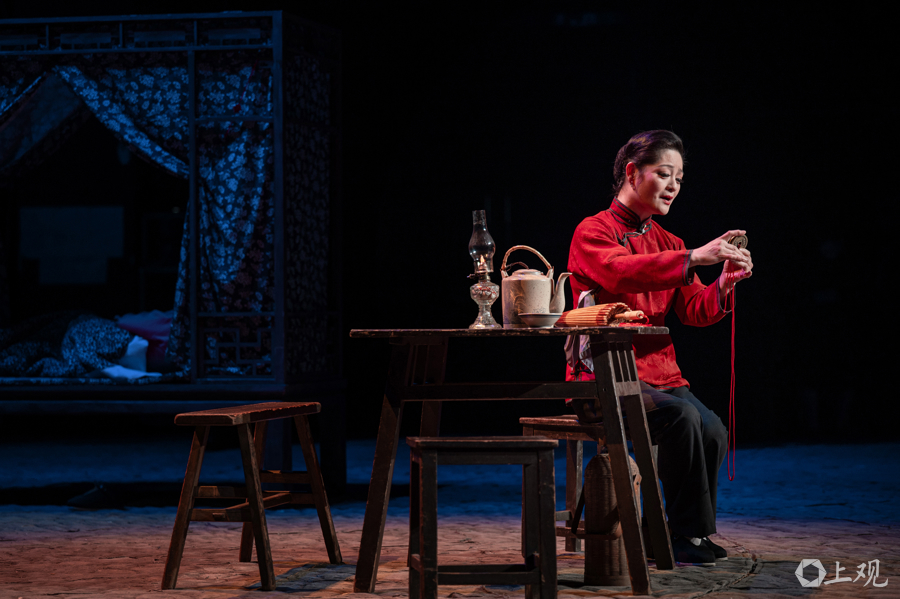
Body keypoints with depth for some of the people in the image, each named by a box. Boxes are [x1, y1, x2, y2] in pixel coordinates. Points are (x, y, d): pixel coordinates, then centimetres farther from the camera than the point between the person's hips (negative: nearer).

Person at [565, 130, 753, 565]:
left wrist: (723, 284, -12)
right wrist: (694, 258, -33)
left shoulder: (668, 243, 19)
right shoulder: (593, 232, -3)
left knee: (713, 432, -20)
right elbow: (620, 272, -26)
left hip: (659, 372, 6)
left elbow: (694, 312, 8)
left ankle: (664, 538, -3)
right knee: (680, 416, -31)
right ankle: (688, 533, -16)